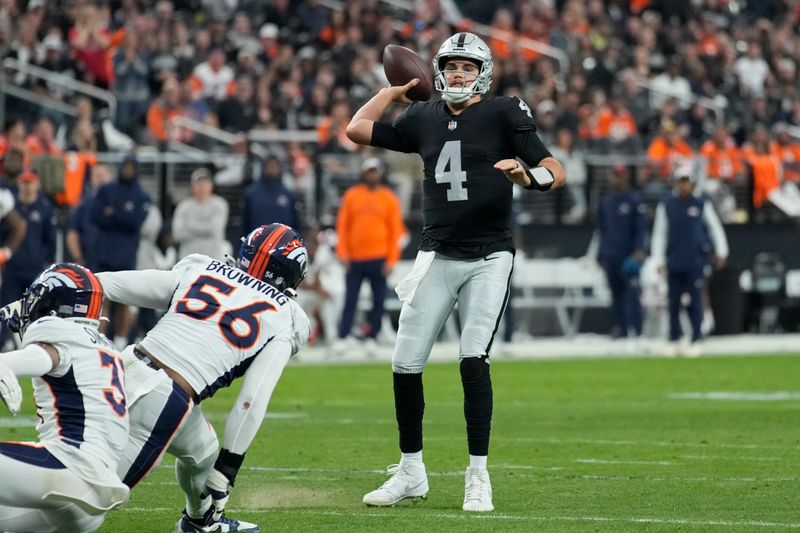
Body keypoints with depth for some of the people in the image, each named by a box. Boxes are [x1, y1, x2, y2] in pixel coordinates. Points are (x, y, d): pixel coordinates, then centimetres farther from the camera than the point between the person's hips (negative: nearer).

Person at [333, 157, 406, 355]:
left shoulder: (389, 199, 5)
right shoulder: (352, 195, 8)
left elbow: (395, 232, 4)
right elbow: (343, 225, 8)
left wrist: (391, 260, -3)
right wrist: (343, 253, -1)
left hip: (379, 259, 0)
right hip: (355, 259, 0)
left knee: (378, 301, 1)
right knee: (350, 300, -2)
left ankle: (371, 339, 9)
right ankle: (341, 339, -3)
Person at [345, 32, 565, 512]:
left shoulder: (504, 114, -4)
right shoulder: (423, 118, 8)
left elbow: (555, 171, -9)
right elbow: (358, 130, 17)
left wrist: (527, 176, -29)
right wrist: (395, 90, 20)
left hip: (488, 259, -4)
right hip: (437, 257, 4)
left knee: (474, 360, -17)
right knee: (406, 365, 1)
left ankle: (478, 477, -7)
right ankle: (411, 473, 17)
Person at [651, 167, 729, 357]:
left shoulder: (701, 204, 2)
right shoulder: (666, 205, 5)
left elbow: (714, 226, 8)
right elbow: (659, 233, 8)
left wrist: (721, 251, 3)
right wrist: (659, 259, 4)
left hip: (696, 261, -2)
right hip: (673, 261, 2)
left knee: (695, 302, -3)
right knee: (673, 302, 4)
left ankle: (695, 341, 2)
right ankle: (674, 341, 13)